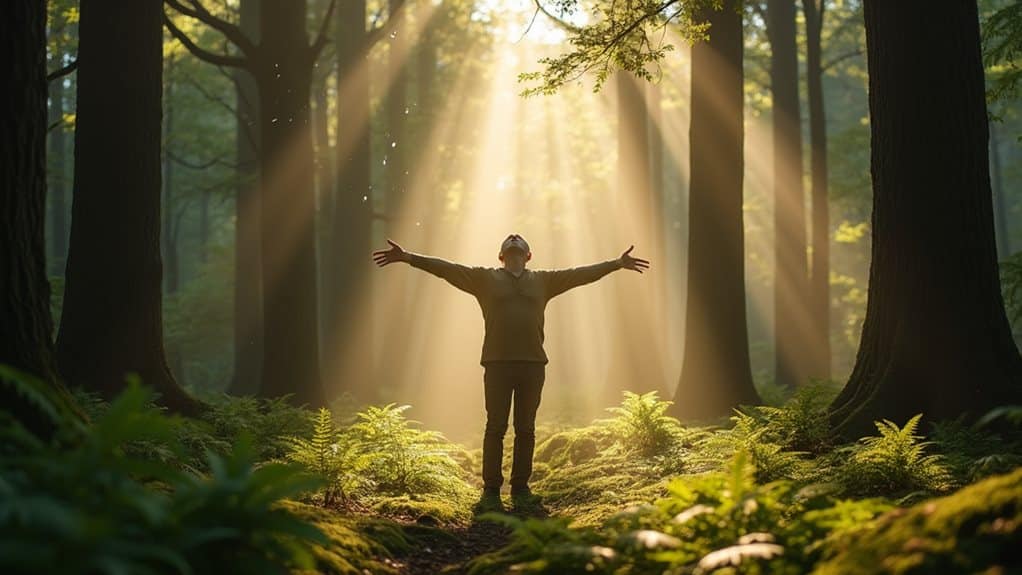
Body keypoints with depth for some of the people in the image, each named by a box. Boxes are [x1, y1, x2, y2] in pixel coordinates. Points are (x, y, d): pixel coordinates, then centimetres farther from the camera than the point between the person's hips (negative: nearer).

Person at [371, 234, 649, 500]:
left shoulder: (543, 280, 14)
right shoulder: (485, 278, 9)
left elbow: (580, 274, 15)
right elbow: (446, 268, 3)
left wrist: (616, 264, 13)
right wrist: (409, 258, -6)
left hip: (533, 363, 2)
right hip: (497, 364, -2)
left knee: (525, 429, 7)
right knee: (496, 427, 0)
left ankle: (520, 486, 14)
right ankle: (491, 486, 6)